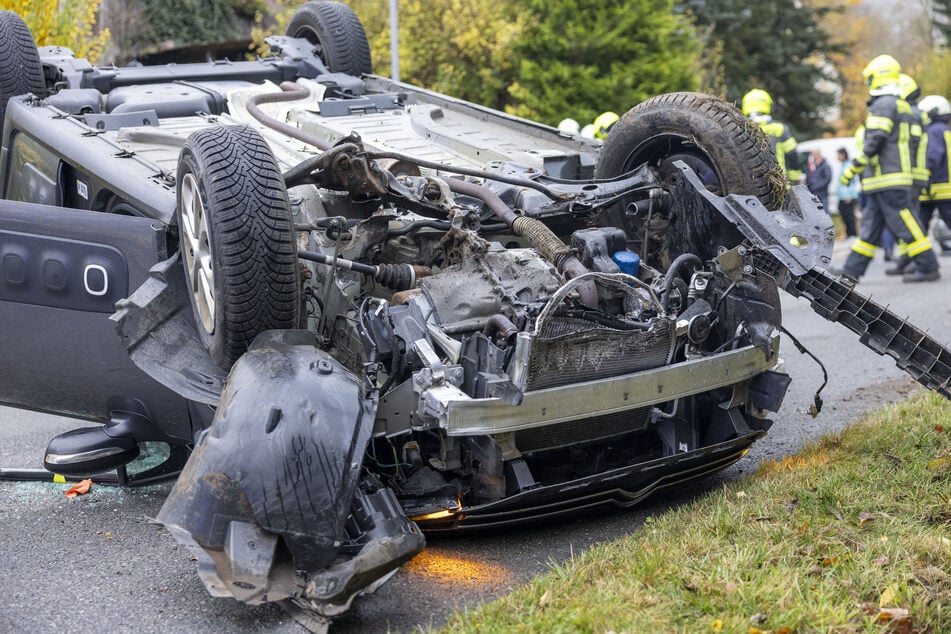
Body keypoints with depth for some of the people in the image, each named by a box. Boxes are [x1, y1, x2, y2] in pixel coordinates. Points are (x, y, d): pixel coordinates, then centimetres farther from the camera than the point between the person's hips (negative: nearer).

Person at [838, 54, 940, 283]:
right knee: (871, 226, 9)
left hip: (888, 178, -10)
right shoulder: (900, 105, 20)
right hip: (886, 180, 10)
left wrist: (854, 167, -16)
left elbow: (876, 140, -19)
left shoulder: (884, 104, -12)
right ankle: (851, 272, 11)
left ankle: (928, 268, -6)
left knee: (904, 224, -8)